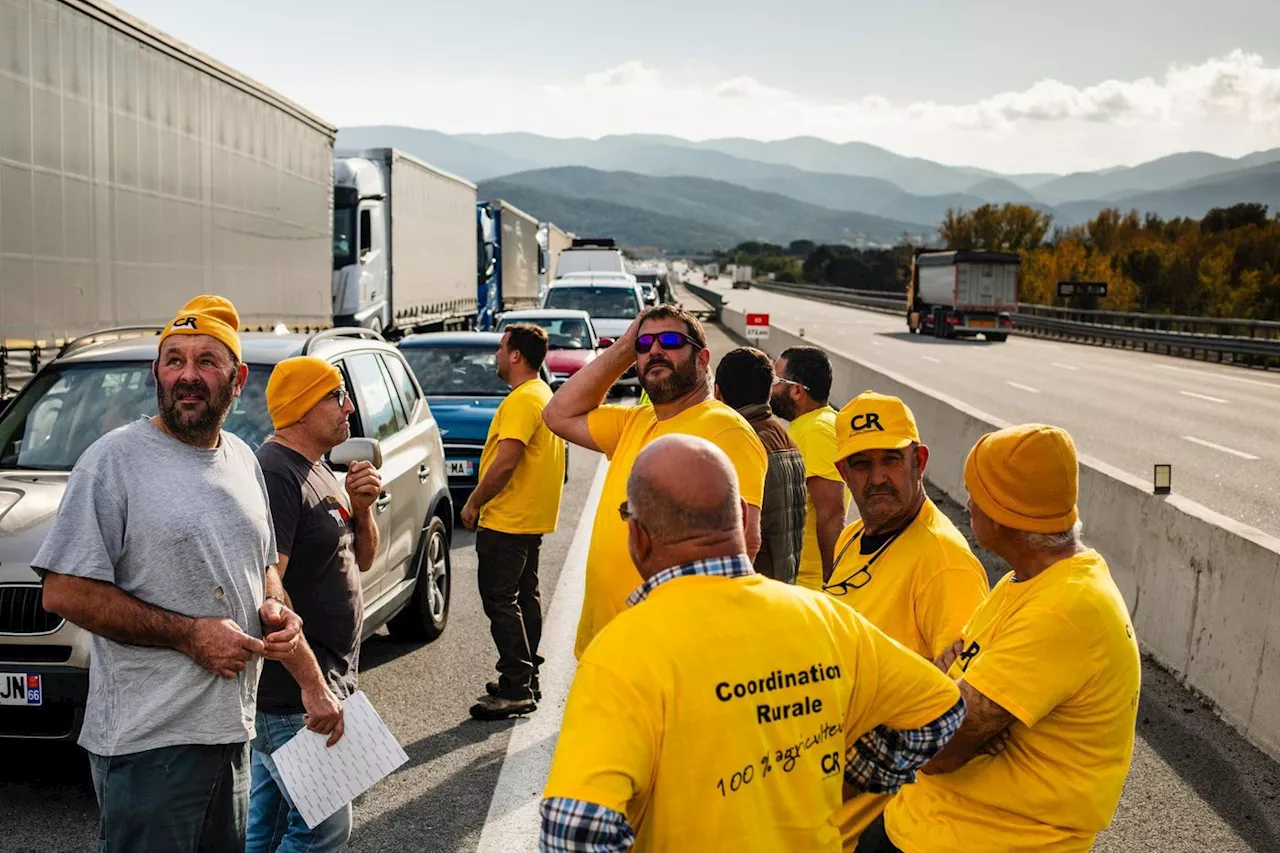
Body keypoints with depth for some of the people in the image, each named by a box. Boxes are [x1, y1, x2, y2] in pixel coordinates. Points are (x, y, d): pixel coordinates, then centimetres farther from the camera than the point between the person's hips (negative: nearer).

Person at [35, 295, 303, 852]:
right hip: (149, 740, -7)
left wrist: (274, 611, 0)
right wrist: (188, 634, -19)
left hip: (234, 731, 7)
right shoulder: (115, 459, -11)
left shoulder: (243, 460, 10)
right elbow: (63, 593, -16)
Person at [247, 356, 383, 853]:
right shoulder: (275, 474, -18)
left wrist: (361, 508, -2)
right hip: (292, 693, -10)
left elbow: (360, 561, 19)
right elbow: (265, 589, -26)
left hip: (314, 682, 10)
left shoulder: (318, 471, 14)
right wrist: (312, 683, -27)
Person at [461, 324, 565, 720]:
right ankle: (526, 679, 23)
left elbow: (505, 462, -25)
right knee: (525, 596, 15)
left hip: (507, 520, -11)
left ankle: (516, 689, -6)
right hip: (532, 518, 11)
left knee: (500, 600, -7)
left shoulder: (522, 400, -18)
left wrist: (474, 502, -13)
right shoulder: (545, 395, 15)